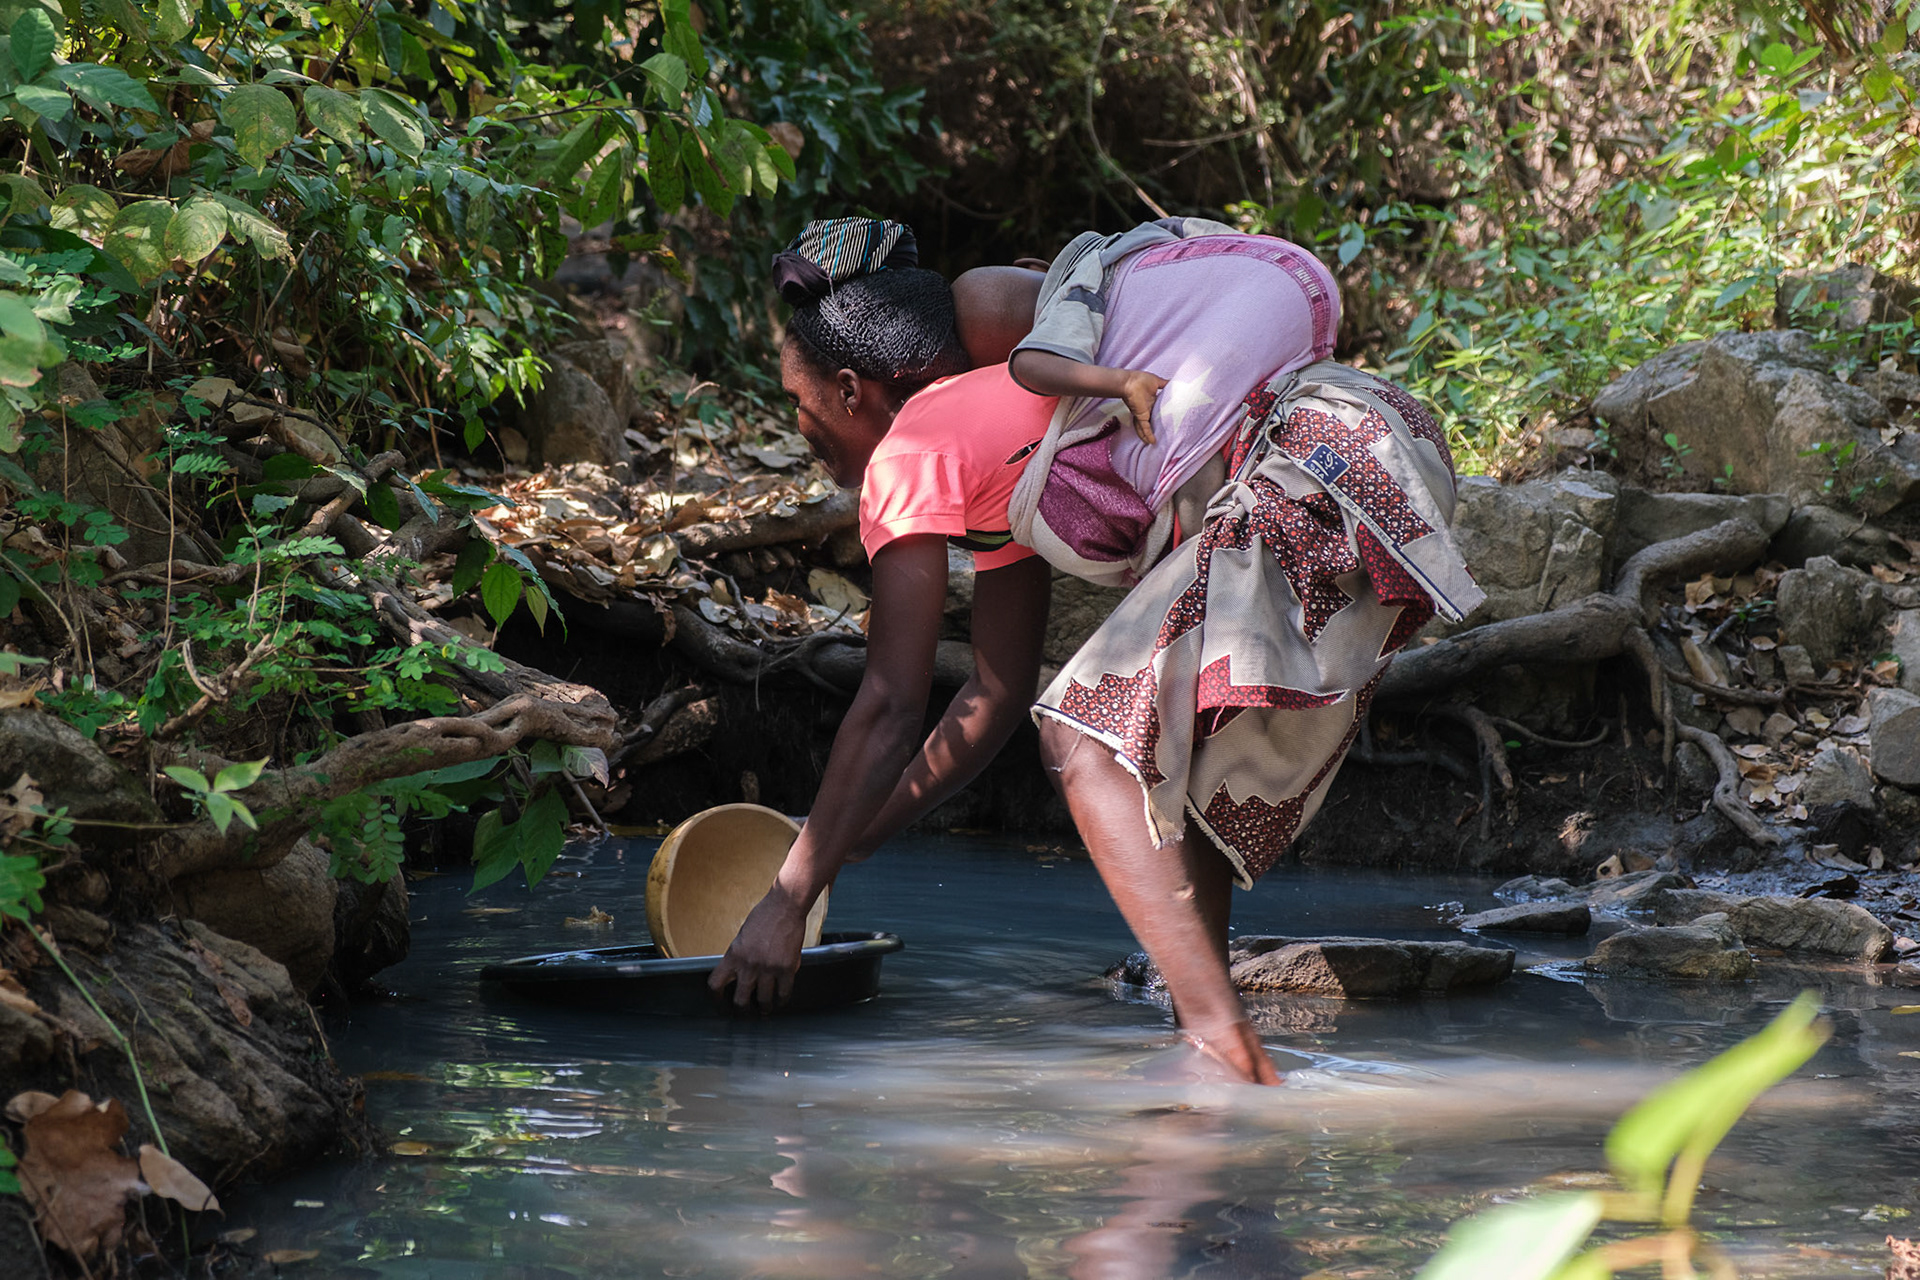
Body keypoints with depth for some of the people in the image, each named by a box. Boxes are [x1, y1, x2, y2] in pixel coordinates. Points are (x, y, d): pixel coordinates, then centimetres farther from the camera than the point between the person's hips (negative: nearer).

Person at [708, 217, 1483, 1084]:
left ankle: (1225, 1046, -16)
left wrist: (788, 900, 5)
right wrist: (853, 842, 34)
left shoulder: (913, 457, 2)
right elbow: (996, 698, 31)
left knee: (1088, 737, -5)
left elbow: (888, 710, -1)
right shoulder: (997, 464, 28)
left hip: (1319, 485, -10)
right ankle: (1209, 1044, 15)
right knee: (1156, 739, 19)